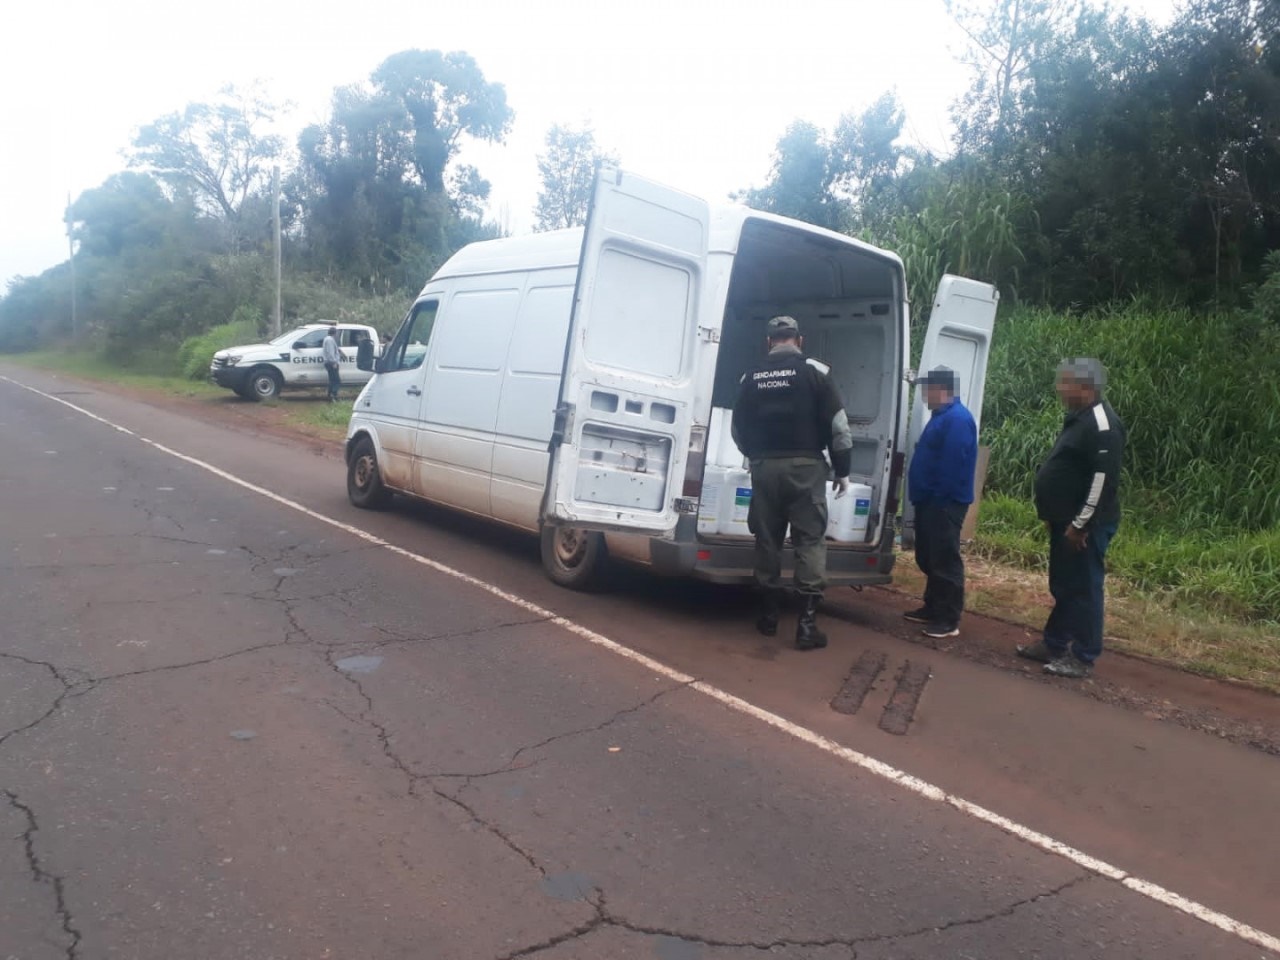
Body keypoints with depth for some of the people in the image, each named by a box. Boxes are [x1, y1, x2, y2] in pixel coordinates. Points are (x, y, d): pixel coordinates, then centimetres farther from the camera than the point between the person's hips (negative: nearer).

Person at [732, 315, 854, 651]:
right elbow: (838, 426, -4)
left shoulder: (752, 377, 8)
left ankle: (769, 614, 19)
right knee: (810, 540, 0)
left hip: (764, 468, 3)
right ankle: (807, 622, -5)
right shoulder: (813, 373, -2)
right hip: (804, 466, -3)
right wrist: (842, 470, 6)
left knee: (767, 539, 12)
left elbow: (738, 428, 15)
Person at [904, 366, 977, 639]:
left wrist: (938, 496, -21)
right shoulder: (942, 416, 17)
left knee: (945, 561, -6)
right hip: (931, 501, 11)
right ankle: (932, 608, 28)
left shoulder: (957, 419, -18)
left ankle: (949, 620, -1)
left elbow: (952, 464, -24)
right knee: (928, 558, 17)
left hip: (945, 503, -11)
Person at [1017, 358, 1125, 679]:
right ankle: (1054, 644, 27)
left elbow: (1104, 478, -24)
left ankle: (1083, 658, 6)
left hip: (1086, 525, -10)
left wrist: (1081, 524, -23)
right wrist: (1057, 518, 22)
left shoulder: (1102, 424, -18)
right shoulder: (1079, 418, 14)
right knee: (1062, 587, 17)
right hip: (1067, 521, 10)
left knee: (1083, 589, -2)